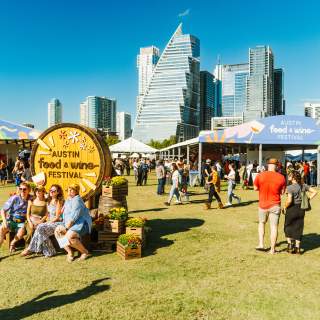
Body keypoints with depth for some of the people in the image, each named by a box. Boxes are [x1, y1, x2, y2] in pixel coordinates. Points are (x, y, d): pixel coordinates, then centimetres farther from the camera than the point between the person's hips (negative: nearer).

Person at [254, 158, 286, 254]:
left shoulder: (260, 175, -9)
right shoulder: (281, 177, -8)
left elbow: (255, 188, 2)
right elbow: (282, 192, 0)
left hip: (263, 205, 1)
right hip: (275, 205, -1)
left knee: (262, 223, 22)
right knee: (274, 227, 6)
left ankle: (261, 244, 16)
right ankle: (272, 249, 12)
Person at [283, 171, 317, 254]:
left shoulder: (290, 187, -18)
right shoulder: (304, 185, 2)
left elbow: (289, 200, -25)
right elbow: (314, 192, 5)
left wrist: (285, 207, -9)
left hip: (292, 209, -5)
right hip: (301, 209, 5)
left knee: (288, 227, 16)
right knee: (298, 228, 14)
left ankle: (290, 245, 11)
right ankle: (297, 248, 18)